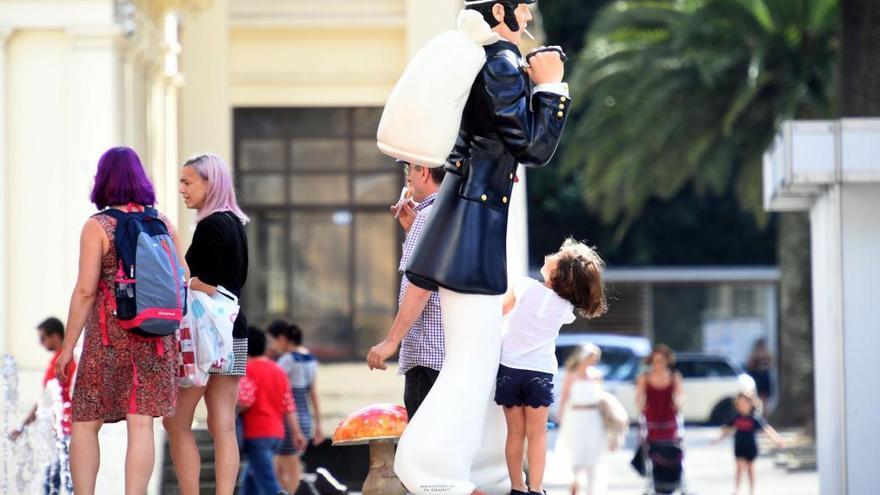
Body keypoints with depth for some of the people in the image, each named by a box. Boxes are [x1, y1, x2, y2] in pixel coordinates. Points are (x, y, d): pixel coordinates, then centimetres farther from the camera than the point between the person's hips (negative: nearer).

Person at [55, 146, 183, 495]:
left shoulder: (97, 227, -7)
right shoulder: (164, 225, 5)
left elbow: (85, 291, -12)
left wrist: (67, 347, -8)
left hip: (109, 338, -3)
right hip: (156, 336, 3)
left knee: (84, 424, 6)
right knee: (141, 425, -2)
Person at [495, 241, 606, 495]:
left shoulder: (525, 286, -11)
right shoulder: (566, 309, -4)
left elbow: (500, 311, 4)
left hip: (509, 368, 0)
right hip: (540, 372, 0)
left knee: (516, 432, 7)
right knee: (537, 434, 4)